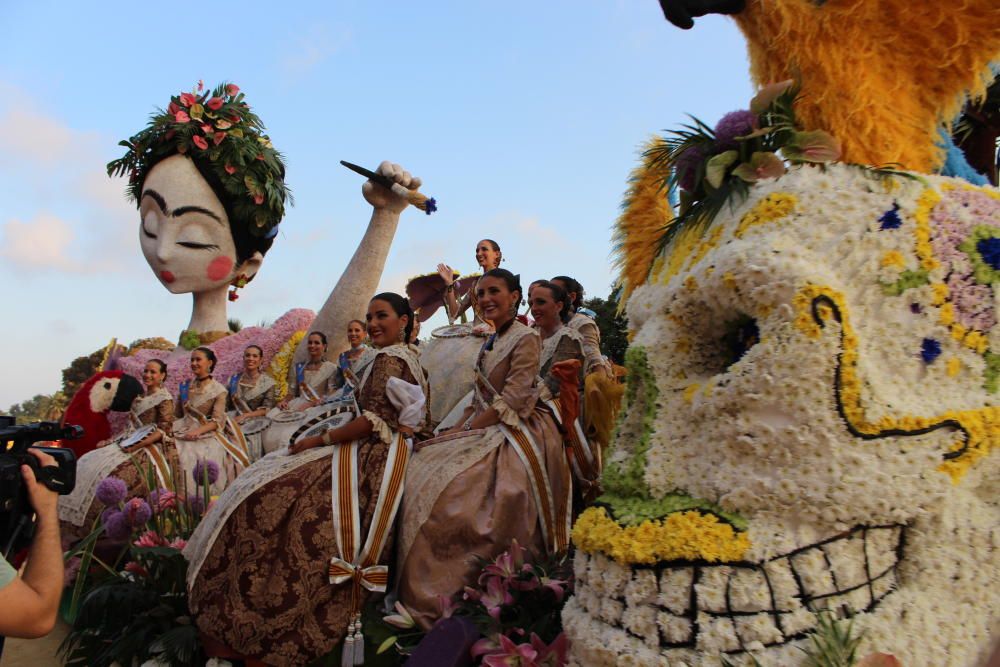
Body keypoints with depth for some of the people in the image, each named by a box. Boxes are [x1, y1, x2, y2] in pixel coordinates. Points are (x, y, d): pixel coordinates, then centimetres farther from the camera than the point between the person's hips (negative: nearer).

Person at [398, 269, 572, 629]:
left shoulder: (526, 339, -9)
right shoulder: (491, 342, 17)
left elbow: (510, 402, -16)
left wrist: (465, 431, -17)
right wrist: (455, 428, 2)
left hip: (512, 434, -8)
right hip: (484, 428, 8)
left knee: (449, 485, -22)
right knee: (420, 472, -6)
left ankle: (442, 595, -9)